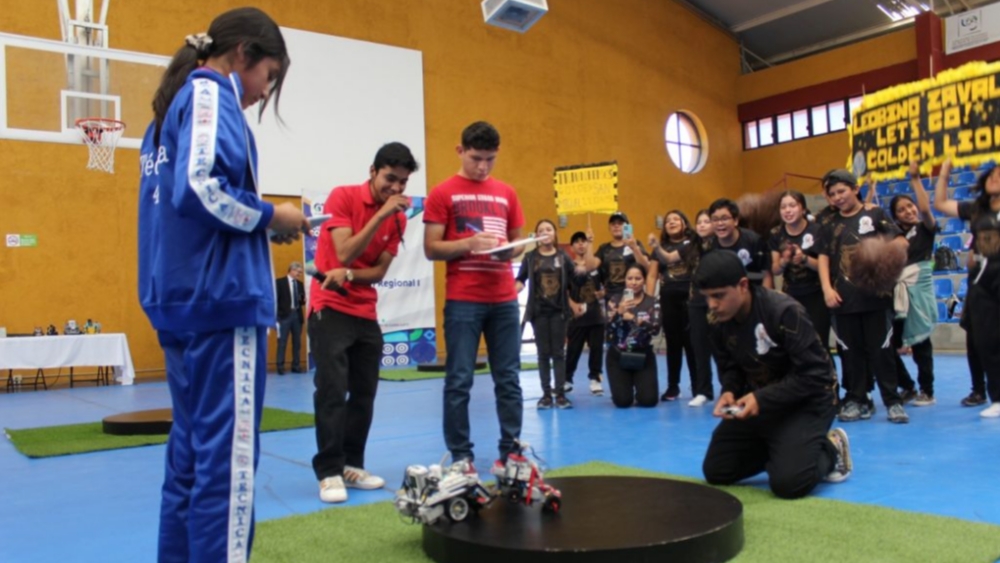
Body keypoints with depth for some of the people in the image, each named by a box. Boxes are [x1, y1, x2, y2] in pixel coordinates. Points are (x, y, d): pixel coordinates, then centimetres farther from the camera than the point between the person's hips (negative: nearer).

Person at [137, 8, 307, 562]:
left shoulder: (172, 104, 22)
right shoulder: (211, 92, -5)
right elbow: (200, 188, -22)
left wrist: (258, 224, 11)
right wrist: (271, 216, -8)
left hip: (182, 299, 10)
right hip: (218, 298, -9)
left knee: (192, 451, 14)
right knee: (225, 455, -6)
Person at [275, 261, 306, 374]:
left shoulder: (300, 284, 12)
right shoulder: (279, 282, -2)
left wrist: (304, 301, -6)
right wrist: (277, 315, -9)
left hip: (297, 315, 5)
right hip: (284, 315, -5)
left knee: (297, 343, 6)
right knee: (282, 342, -2)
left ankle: (296, 366, 13)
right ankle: (280, 367, 4)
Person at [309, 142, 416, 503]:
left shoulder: (398, 217, 5)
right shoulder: (342, 197, -9)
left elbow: (380, 271, 3)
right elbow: (344, 254, -19)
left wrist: (348, 275, -17)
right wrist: (380, 215, -22)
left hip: (366, 313, 6)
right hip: (330, 308, -6)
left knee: (364, 394, 6)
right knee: (332, 392, -9)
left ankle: (351, 465, 17)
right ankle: (329, 472, -3)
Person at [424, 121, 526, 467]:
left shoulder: (507, 193, 14)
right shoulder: (443, 194, 1)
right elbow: (431, 249, -2)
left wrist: (511, 250, -3)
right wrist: (469, 244, -17)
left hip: (504, 298, 4)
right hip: (463, 300, -4)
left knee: (509, 378, 8)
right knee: (459, 380, -1)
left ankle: (511, 450, 18)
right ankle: (461, 456, 8)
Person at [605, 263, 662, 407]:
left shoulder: (652, 303, -1)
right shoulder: (615, 300, -1)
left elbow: (656, 328, -17)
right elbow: (609, 328, -12)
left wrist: (633, 318, -30)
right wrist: (619, 312, -30)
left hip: (643, 356, 1)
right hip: (618, 356, 0)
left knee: (649, 400, -10)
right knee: (622, 402, -10)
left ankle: (639, 391, 26)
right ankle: (626, 386, 26)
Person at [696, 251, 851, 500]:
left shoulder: (784, 312, -28)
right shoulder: (719, 321, -7)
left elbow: (814, 375, -26)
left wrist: (763, 399, -32)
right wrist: (729, 392, -16)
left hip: (807, 400, -6)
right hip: (759, 400, 7)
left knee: (788, 482, -24)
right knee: (715, 471, 2)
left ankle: (831, 450, 9)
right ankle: (780, 448, 21)